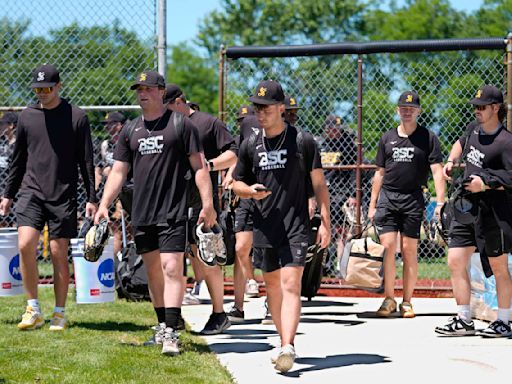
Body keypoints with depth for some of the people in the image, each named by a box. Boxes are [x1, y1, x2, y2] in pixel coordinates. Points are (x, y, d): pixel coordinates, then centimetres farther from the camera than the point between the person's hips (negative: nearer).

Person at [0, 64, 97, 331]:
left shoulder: (76, 117, 0)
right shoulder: (27, 116, 9)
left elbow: (86, 161, 2)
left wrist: (91, 199, -1)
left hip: (63, 196, -2)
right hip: (31, 191, 2)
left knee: (59, 254, -1)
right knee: (25, 245, -15)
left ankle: (59, 313, 11)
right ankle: (33, 309, -4)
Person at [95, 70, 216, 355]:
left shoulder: (181, 125, 0)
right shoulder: (131, 131, 13)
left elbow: (199, 166, -2)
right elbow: (118, 172, 15)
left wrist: (208, 204, -10)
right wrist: (104, 204, 3)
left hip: (173, 212, -5)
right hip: (142, 213, 5)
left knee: (172, 268, -14)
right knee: (153, 270, 11)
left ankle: (172, 332, -18)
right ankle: (163, 324, 23)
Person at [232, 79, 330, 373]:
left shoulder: (303, 141, -3)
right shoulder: (251, 146, 9)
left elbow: (319, 183, 0)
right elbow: (237, 184, 18)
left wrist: (325, 222, -6)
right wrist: (251, 190, -6)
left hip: (296, 227, -5)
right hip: (264, 228, 5)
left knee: (290, 284, -16)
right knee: (273, 286, 12)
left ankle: (288, 347, -27)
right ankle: (286, 342, 24)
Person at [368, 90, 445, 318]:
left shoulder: (428, 137, 3)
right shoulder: (387, 138, 12)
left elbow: (437, 171, -3)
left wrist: (440, 202, -12)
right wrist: (372, 204, 13)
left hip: (413, 199, -2)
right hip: (387, 197, 2)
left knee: (409, 251, 0)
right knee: (388, 247, -6)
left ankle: (407, 302, 7)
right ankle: (389, 299, 2)